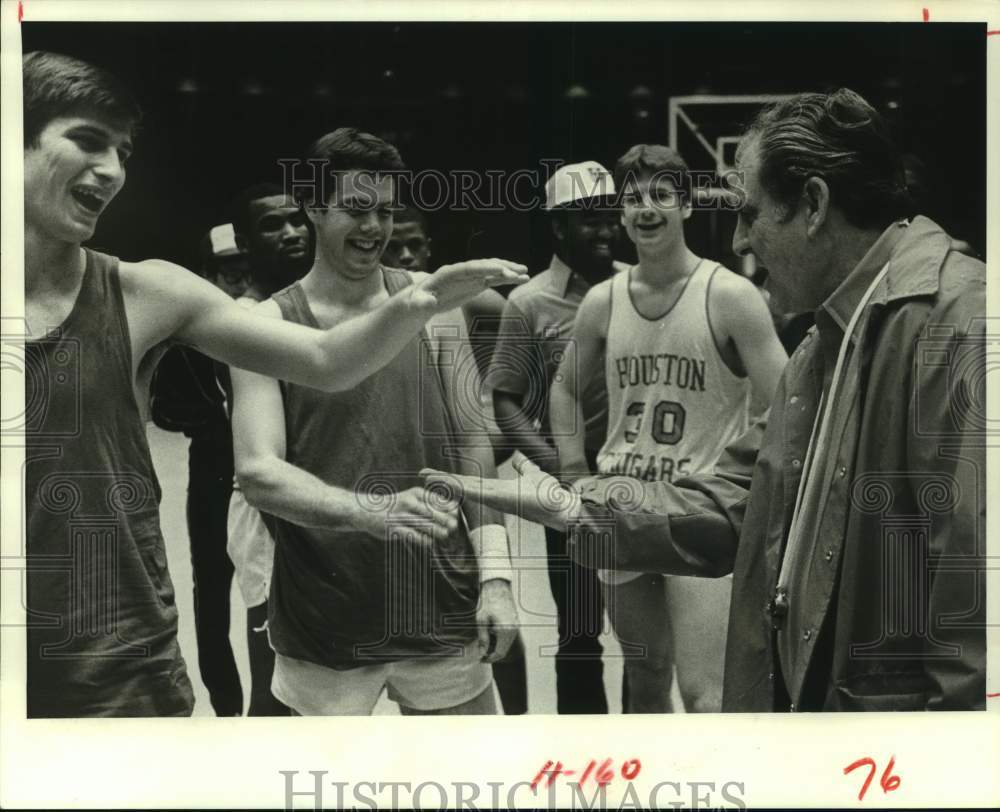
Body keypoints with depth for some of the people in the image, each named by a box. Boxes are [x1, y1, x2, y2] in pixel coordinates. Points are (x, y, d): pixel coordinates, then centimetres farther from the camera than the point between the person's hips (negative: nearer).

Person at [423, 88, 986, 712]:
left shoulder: (959, 321, -18)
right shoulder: (828, 341, 14)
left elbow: (976, 566, -23)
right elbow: (732, 506, 12)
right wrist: (566, 507, 5)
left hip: (903, 699, -8)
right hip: (804, 689, 8)